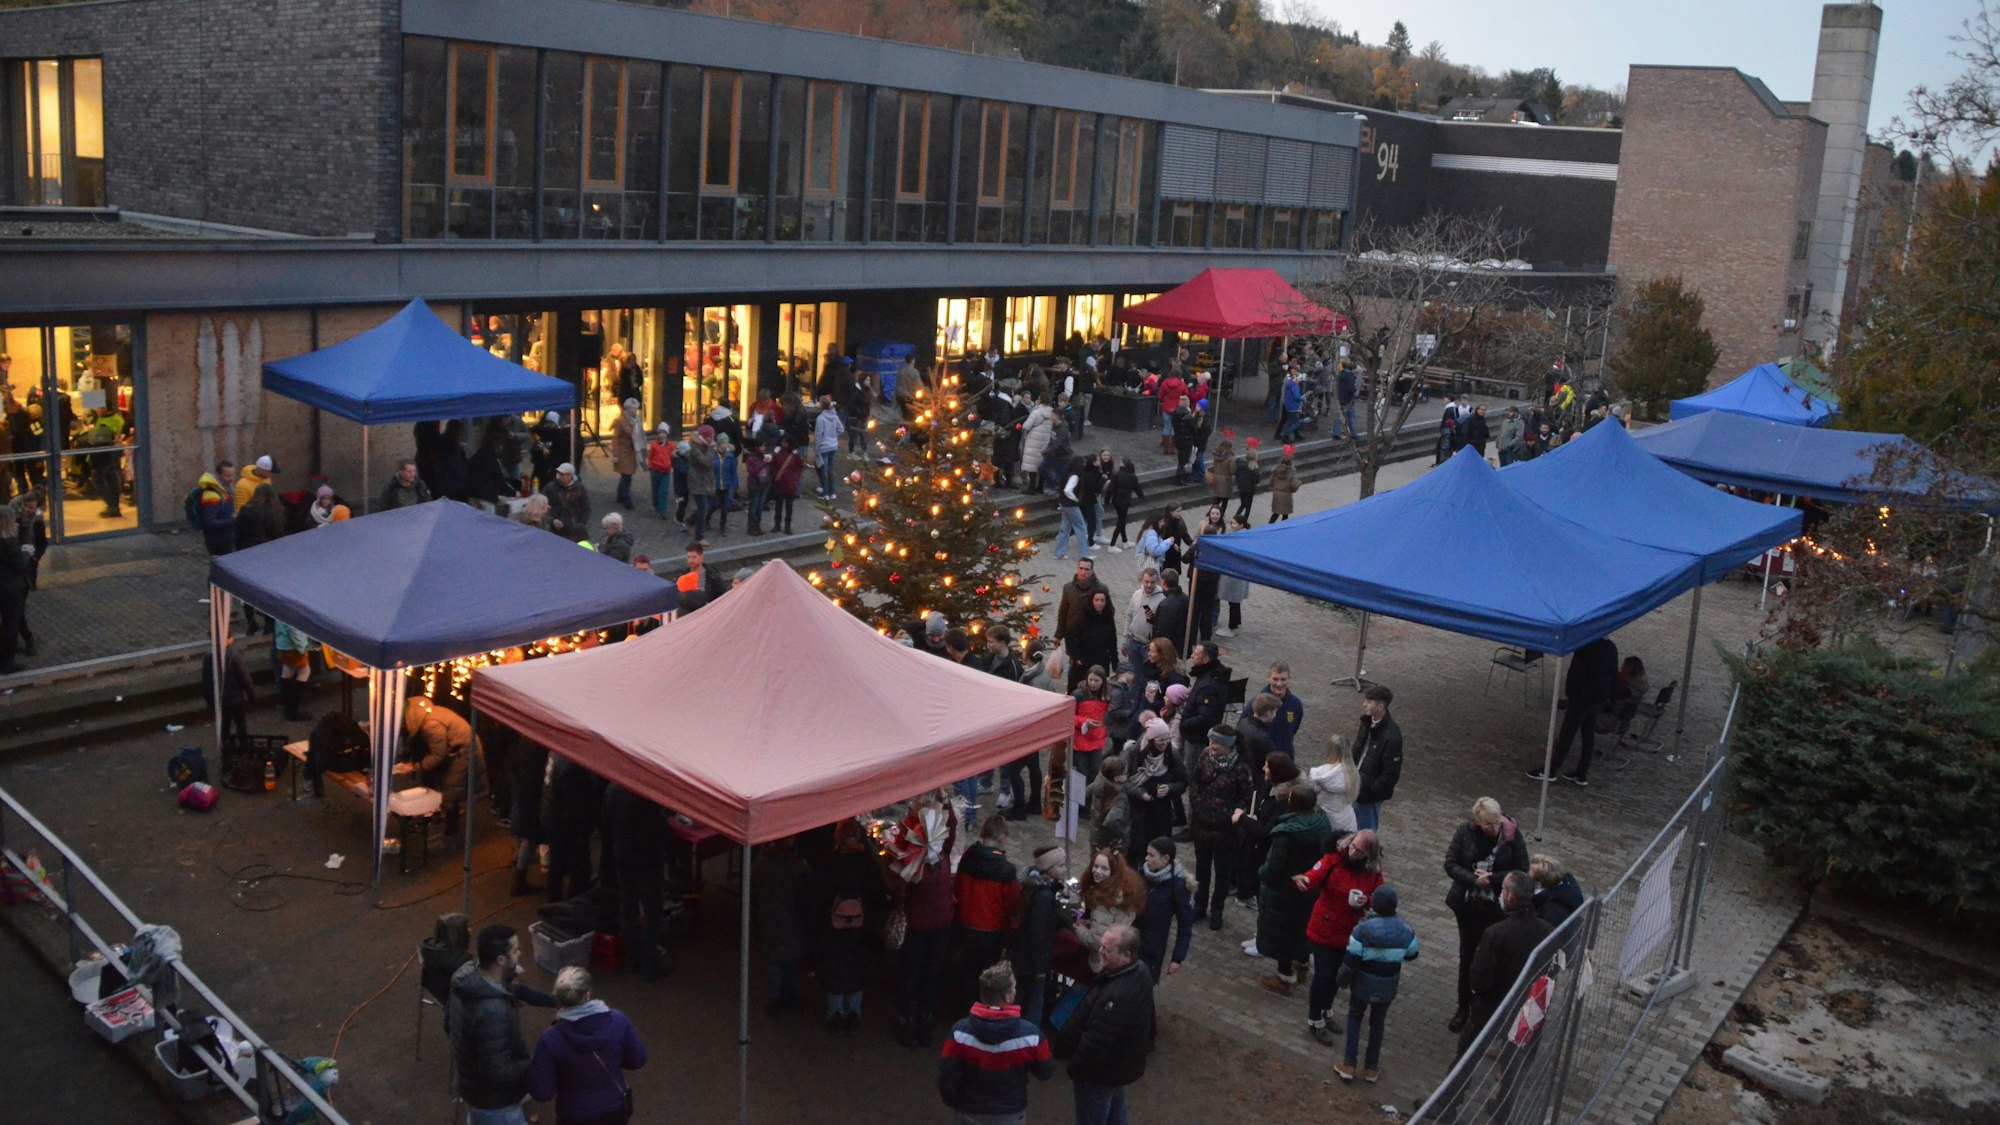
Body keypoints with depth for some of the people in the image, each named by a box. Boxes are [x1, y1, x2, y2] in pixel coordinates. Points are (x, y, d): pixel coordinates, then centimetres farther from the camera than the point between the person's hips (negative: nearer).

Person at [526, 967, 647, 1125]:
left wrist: (533, 1068, -1)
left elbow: (541, 1092, -20)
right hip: (616, 1108, 2)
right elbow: (637, 1060, -7)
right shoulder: (617, 1020, -21)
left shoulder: (551, 1040, -28)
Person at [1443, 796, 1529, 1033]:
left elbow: (1522, 871, -10)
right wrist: (1474, 880, -25)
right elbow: (1450, 863, -10)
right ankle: (1464, 1007, 31)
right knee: (1467, 955, 15)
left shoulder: (1511, 834, -16)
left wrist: (1493, 878, -23)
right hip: (1468, 905, 2)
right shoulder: (1466, 831, -14)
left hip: (1498, 907, -2)